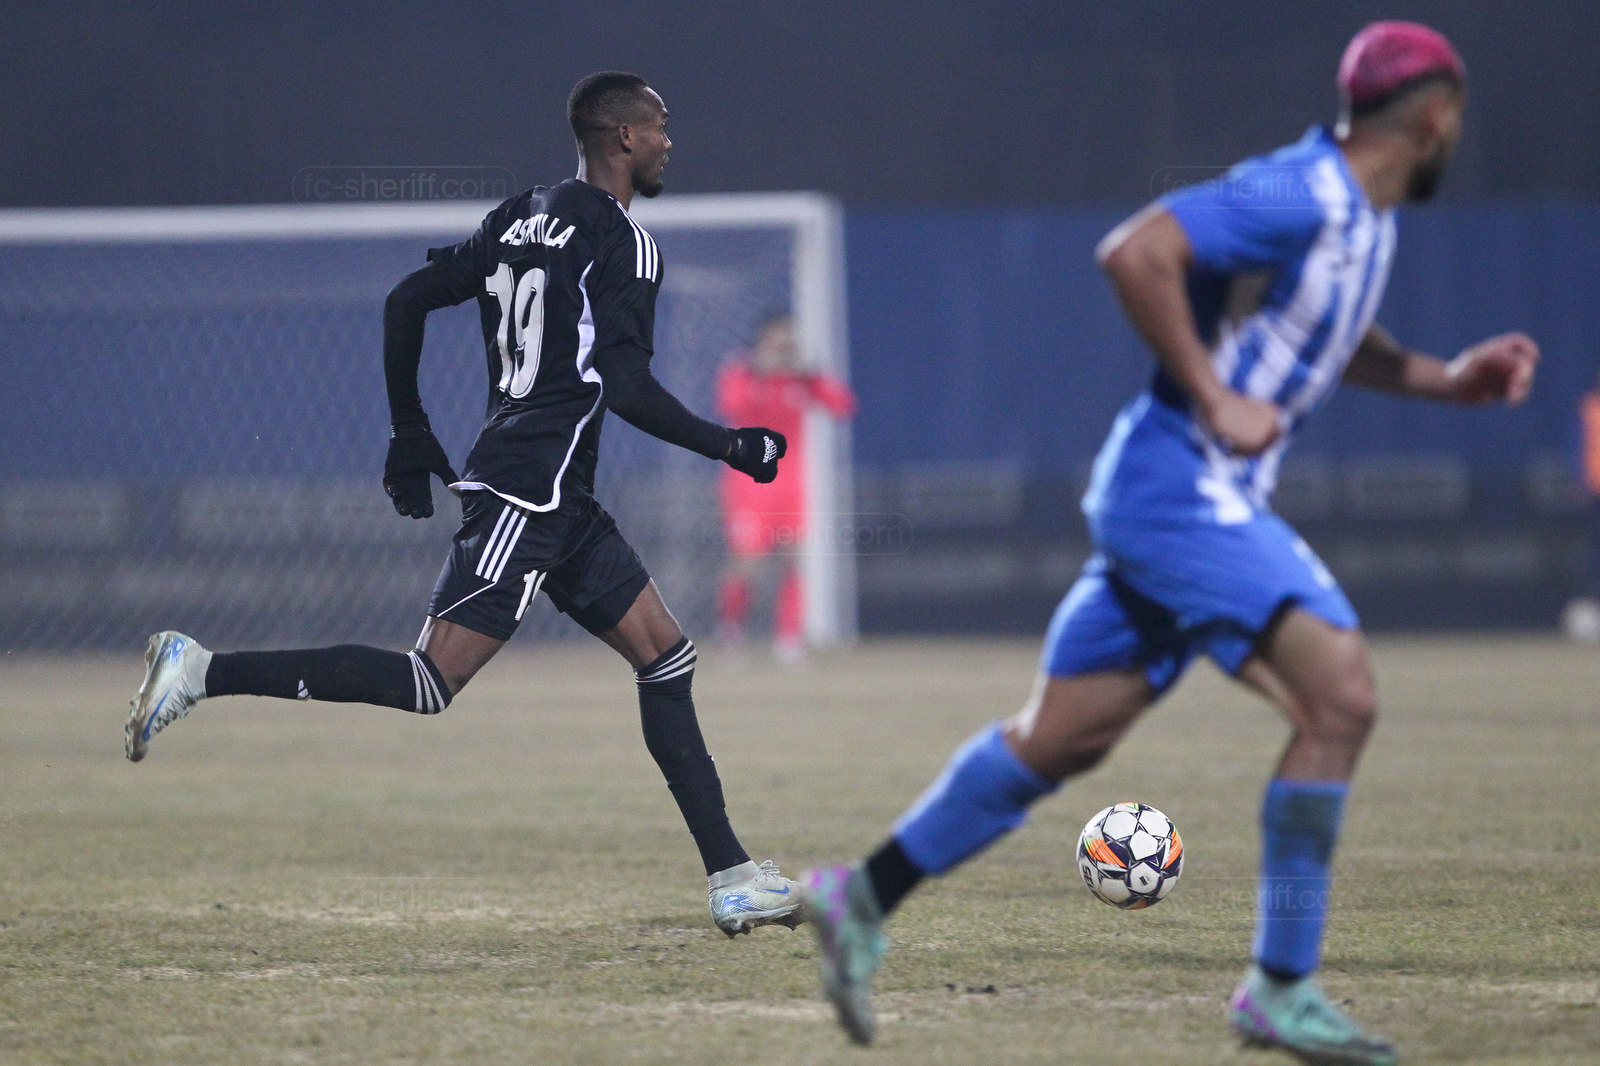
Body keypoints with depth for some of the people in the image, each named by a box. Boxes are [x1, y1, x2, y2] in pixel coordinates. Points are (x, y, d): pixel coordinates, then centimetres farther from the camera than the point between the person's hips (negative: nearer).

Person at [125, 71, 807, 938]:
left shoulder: (522, 216, 15)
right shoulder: (624, 242, -10)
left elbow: (406, 302, 15)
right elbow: (625, 385, -19)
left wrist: (411, 438, 22)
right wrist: (729, 447, -8)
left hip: (560, 504, 10)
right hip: (529, 492, -10)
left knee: (665, 656, 11)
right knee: (429, 685, -13)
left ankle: (730, 877, 10)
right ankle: (203, 671, -15)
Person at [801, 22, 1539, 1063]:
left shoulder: (1361, 215, 13)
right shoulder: (1299, 198, -17)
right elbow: (1135, 253, -26)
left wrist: (1448, 380, 17)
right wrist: (1214, 401, -22)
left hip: (1209, 499, 10)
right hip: (1180, 488, -10)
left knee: (1060, 740, 13)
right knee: (1339, 695, -18)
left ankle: (864, 897, 23)